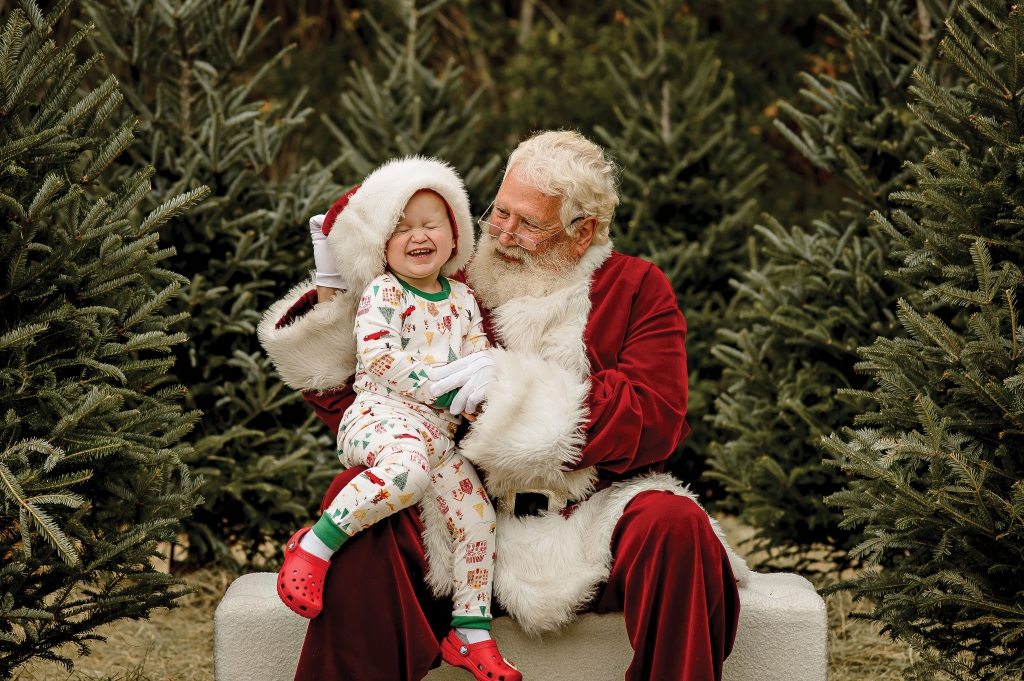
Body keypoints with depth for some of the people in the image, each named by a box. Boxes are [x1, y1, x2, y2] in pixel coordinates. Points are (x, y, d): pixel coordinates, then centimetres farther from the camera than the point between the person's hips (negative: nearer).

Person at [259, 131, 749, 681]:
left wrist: (518, 386, -16)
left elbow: (656, 418, -10)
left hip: (597, 520, -1)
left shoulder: (638, 290, 7)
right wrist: (329, 303, 2)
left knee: (675, 525, -33)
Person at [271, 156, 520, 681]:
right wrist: (436, 383, -18)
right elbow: (376, 353, -13)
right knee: (408, 466, -39)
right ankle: (314, 545, -30)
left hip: (438, 432, 7)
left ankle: (471, 633, 8)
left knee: (476, 513, -2)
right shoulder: (382, 293, -1)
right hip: (381, 413, -7)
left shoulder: (462, 299, 18)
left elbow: (479, 356, 16)